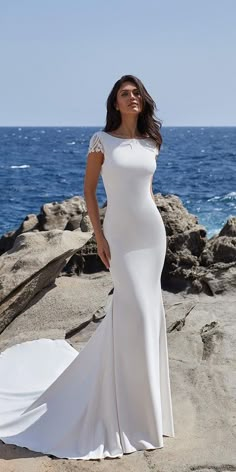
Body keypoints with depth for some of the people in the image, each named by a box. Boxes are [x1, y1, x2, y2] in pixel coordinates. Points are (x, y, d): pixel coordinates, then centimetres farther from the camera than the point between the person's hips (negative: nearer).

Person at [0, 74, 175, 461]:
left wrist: (151, 221, 15)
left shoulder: (151, 143, 7)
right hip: (120, 233, -5)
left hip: (152, 230, 5)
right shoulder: (101, 140, -5)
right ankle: (133, 411, 6)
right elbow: (89, 189, -3)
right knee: (136, 311, -8)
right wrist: (99, 236, -10)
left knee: (137, 309, 10)